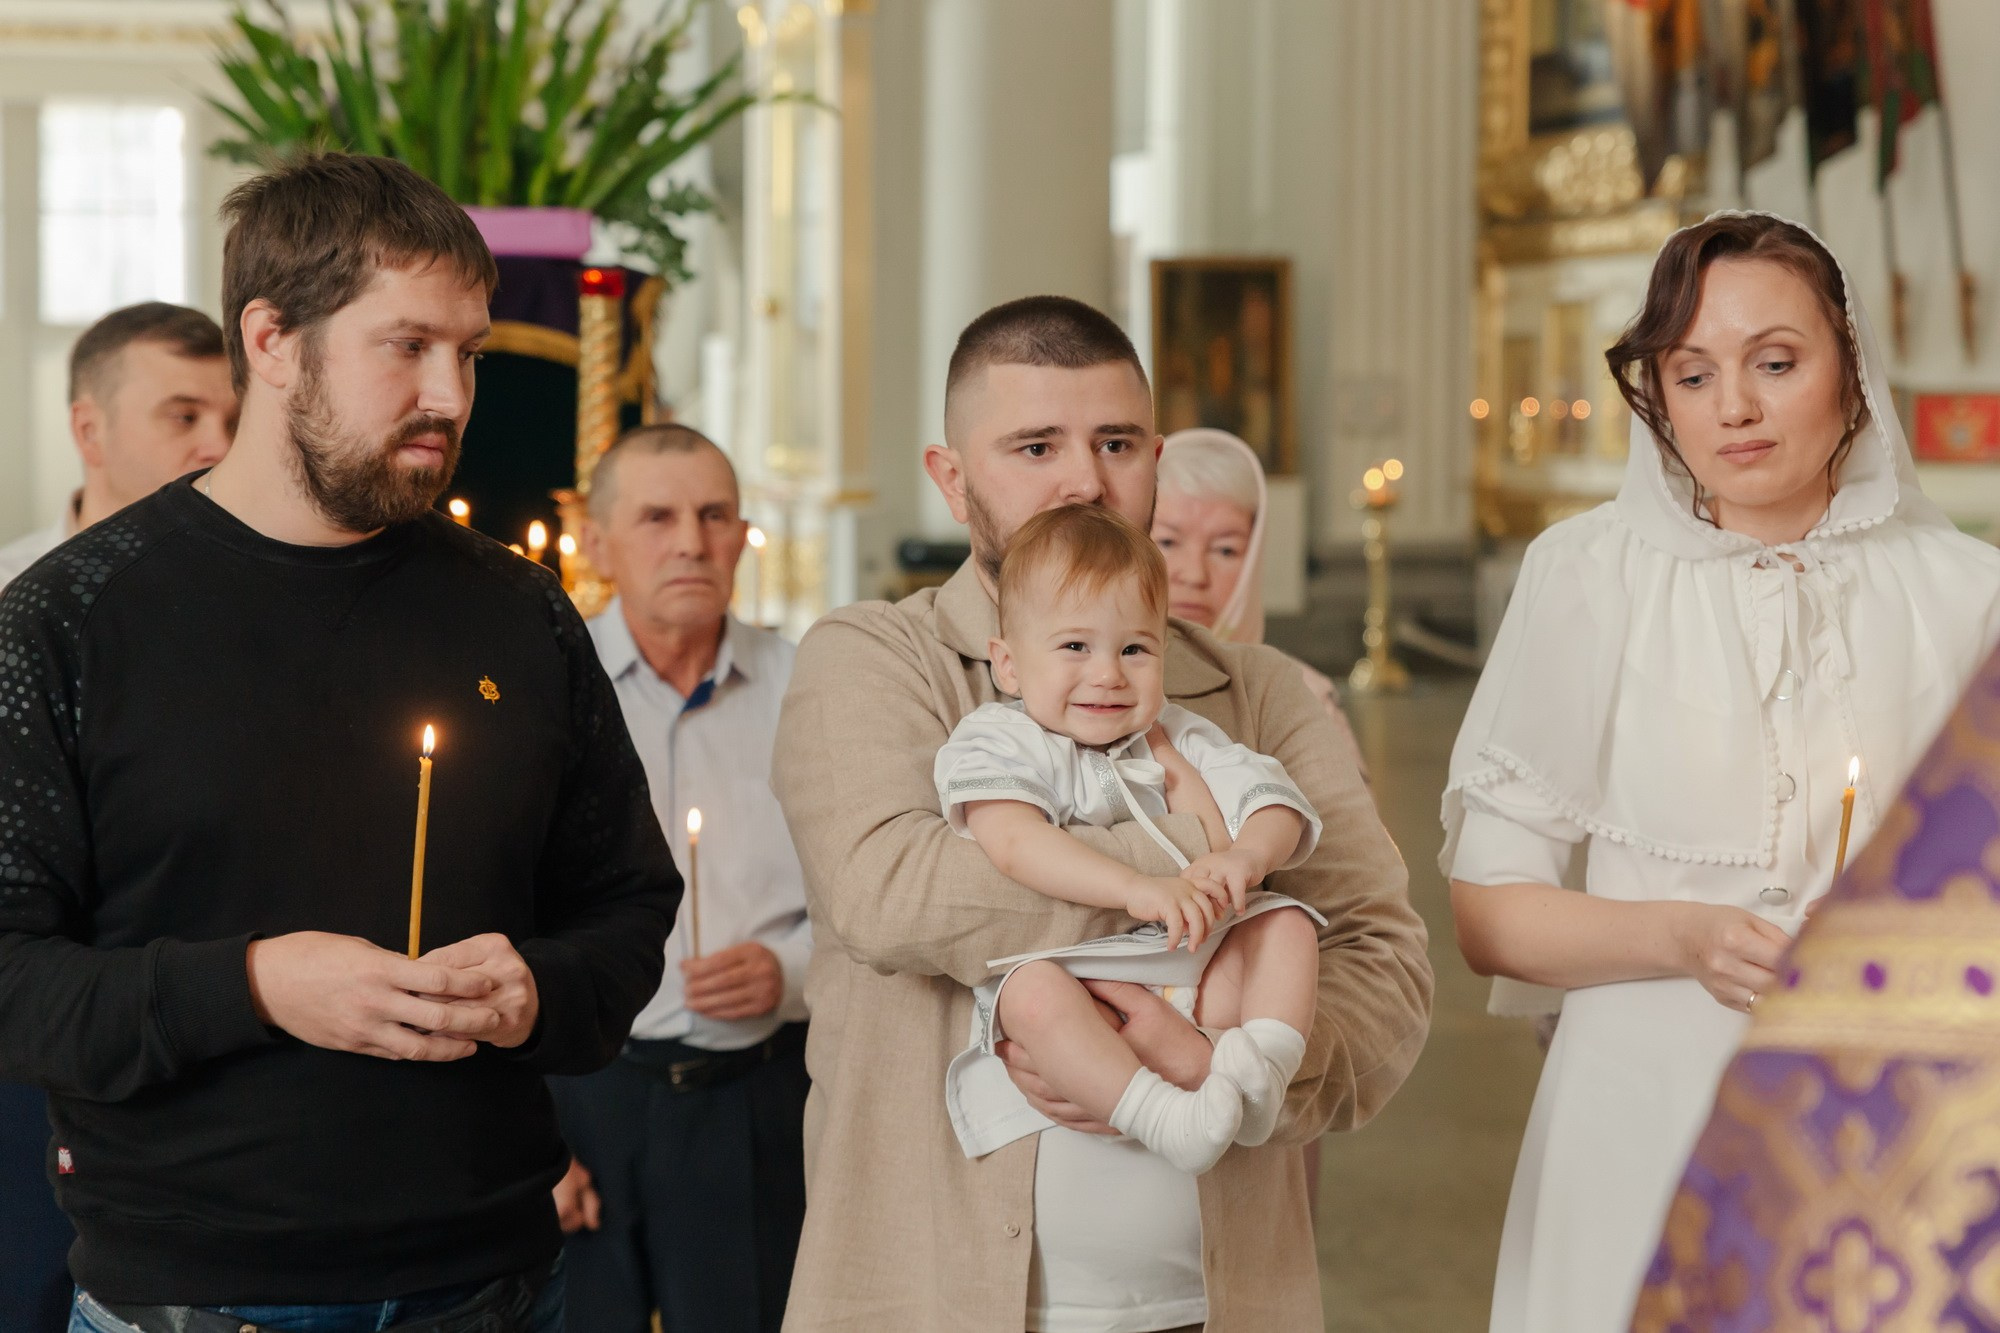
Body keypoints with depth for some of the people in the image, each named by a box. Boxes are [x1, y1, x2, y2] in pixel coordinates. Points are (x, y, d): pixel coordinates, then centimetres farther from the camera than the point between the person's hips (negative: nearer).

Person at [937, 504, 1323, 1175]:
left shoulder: (1175, 739, 15)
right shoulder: (996, 742, -2)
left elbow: (1272, 804, 7)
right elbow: (1015, 843, -21)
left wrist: (1247, 856, -19)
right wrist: (1137, 888, -34)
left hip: (1191, 977, 6)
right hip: (1054, 962, -6)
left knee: (1287, 924, -7)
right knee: (1034, 994, -36)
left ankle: (1257, 1063, -24)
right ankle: (1156, 1114, -42)